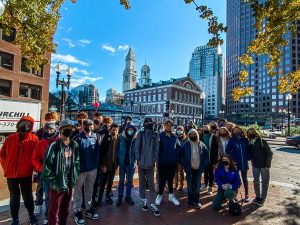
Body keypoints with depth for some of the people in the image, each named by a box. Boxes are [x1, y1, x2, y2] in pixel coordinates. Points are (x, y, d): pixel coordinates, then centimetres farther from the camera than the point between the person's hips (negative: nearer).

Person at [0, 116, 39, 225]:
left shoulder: (34, 139, -7)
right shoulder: (10, 138, 1)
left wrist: (32, 168, -10)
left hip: (26, 174, -2)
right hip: (11, 174, 2)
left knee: (28, 196, 13)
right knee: (14, 198, 16)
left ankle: (31, 215, 34)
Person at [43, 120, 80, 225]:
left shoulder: (74, 145, 1)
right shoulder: (54, 146, -15)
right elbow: (47, 167, -15)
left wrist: (74, 177, 1)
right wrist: (54, 182, -15)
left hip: (69, 183, 5)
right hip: (57, 185, -5)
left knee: (65, 209, 22)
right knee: (54, 211, 11)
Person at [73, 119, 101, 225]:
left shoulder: (95, 137, -1)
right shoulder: (78, 138, -13)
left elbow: (97, 151, 6)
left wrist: (96, 163, 4)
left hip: (92, 168, 4)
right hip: (80, 168, -4)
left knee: (89, 190, 20)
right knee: (78, 191, 11)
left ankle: (88, 209, 36)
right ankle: (77, 212, 27)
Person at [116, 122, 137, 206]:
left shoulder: (136, 138, -5)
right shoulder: (121, 137, -6)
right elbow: (118, 148, -2)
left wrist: (135, 161, -6)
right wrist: (118, 159, -6)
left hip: (131, 162, 1)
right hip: (122, 162, -1)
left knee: (130, 180, 13)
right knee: (121, 180, 11)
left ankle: (128, 196, 28)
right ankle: (120, 197, 27)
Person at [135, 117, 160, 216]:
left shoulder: (156, 135, 0)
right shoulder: (140, 134, 1)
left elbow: (156, 148, -2)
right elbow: (137, 147, 0)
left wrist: (154, 160, -7)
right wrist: (138, 159, -5)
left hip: (150, 163, -1)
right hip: (141, 162, 1)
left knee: (151, 184, 3)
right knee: (142, 182, 13)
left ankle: (153, 204, 12)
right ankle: (144, 201, 29)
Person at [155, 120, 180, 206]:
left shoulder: (174, 137, 2)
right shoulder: (160, 136, -9)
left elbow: (178, 148, 5)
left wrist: (176, 158, -2)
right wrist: (158, 158, -10)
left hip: (172, 162, 3)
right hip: (162, 162, -3)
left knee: (170, 179, 17)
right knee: (162, 179, 8)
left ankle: (171, 195, 34)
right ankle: (160, 195, 29)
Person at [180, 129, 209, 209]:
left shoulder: (202, 145, -1)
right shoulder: (186, 145, -6)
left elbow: (206, 156, 5)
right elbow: (181, 157, -3)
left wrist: (202, 166, -3)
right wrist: (186, 167, -8)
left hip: (198, 169, 2)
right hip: (190, 169, -1)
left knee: (197, 185, 11)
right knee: (190, 185, 9)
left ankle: (196, 201, 26)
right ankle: (190, 201, 23)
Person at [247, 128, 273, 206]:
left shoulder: (262, 142, -11)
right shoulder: (250, 144, 1)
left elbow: (270, 153, -10)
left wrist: (268, 164, -13)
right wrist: (252, 163, 3)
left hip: (264, 165, -4)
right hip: (255, 166, 4)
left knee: (265, 182, 7)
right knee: (256, 182, 11)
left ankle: (262, 198, 18)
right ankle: (258, 196, 26)